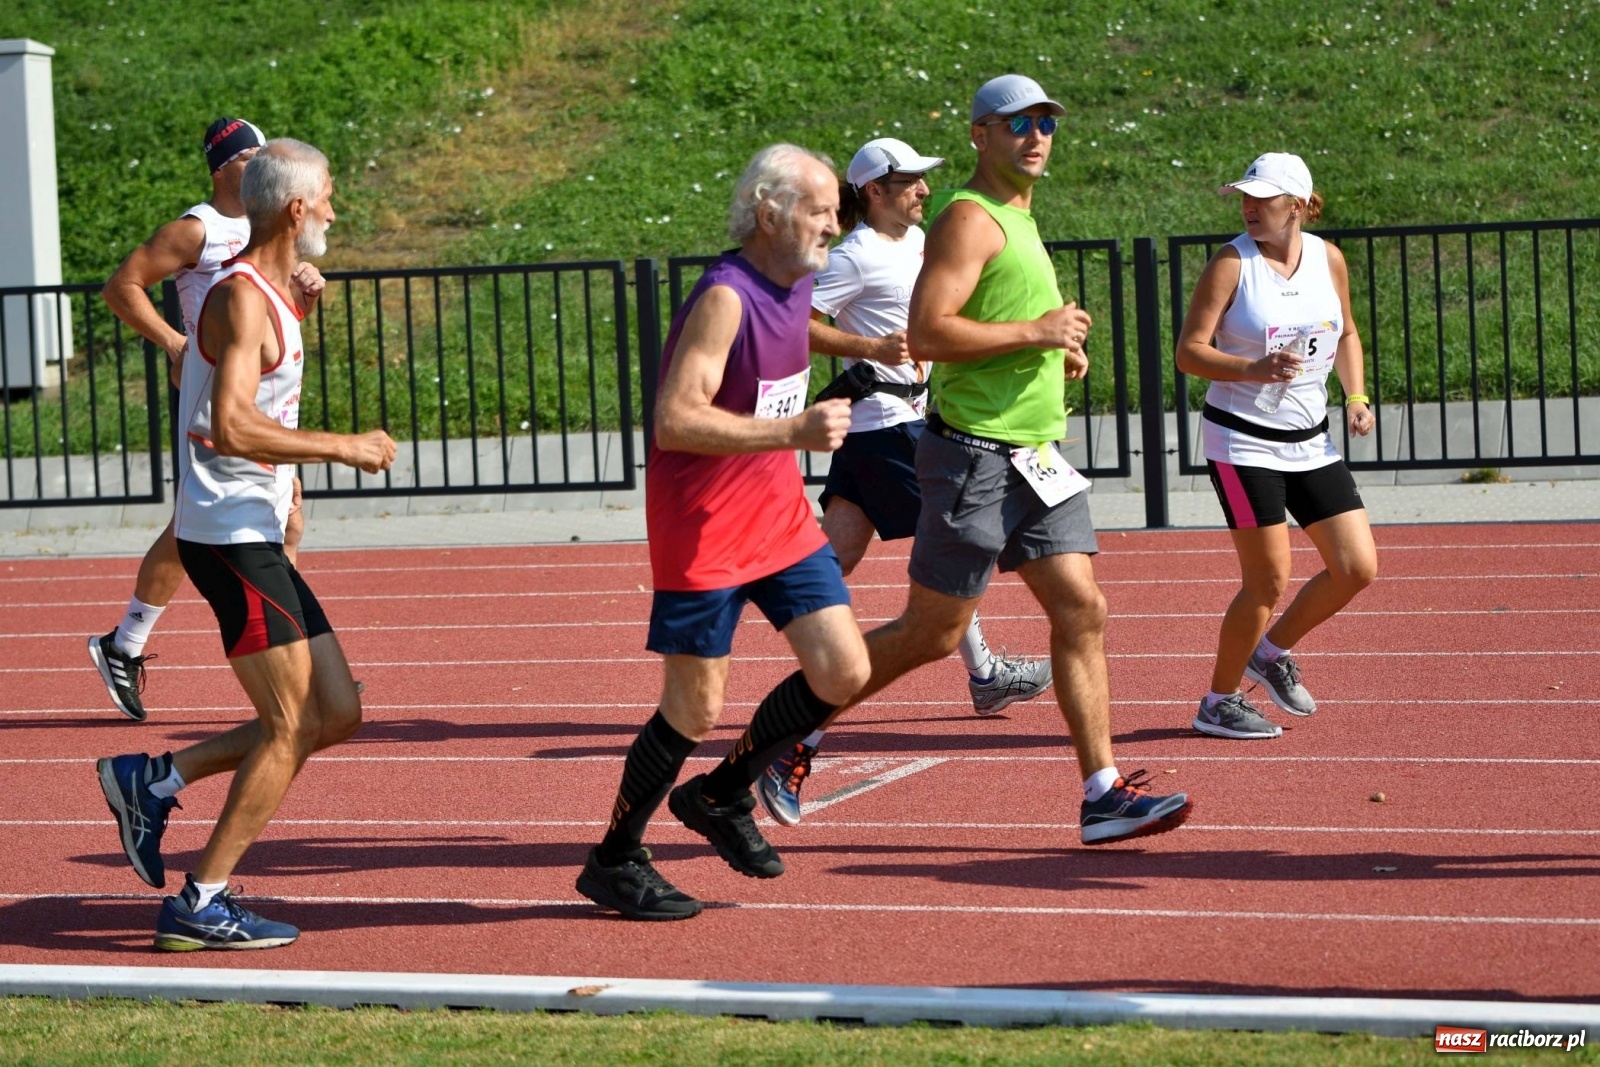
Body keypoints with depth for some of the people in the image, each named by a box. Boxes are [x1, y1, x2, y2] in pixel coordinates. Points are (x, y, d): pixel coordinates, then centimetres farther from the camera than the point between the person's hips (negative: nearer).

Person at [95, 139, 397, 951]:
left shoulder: (268, 295, 15)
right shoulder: (242, 298, -15)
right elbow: (231, 426, -28)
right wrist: (342, 448, -20)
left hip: (256, 539, 10)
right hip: (231, 537, -10)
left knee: (337, 713, 10)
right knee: (291, 725, -8)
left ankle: (153, 781, 14)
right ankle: (202, 905, -5)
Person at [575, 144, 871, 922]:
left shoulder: (796, 286, 7)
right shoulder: (724, 298, -21)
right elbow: (675, 420, -29)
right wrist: (793, 432, -31)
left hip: (779, 514, 8)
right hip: (703, 528, -8)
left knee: (843, 672, 1)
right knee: (696, 709, -2)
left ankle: (720, 796, 21)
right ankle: (614, 860, 15)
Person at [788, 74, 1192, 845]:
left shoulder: (1017, 218, 18)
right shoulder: (970, 217, -12)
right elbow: (927, 332, -23)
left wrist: (1055, 351, 12)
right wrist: (1035, 332, -20)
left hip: (1037, 456, 9)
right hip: (976, 455, -9)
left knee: (1081, 611, 0)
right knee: (932, 633, -2)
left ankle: (1102, 794, 0)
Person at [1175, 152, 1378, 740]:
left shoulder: (1328, 258, 4)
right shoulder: (1231, 262, -11)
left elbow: (1346, 334, 20)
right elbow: (1189, 351, -14)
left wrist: (1356, 396, 5)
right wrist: (1254, 370, -29)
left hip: (1310, 442, 6)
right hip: (1242, 441, -6)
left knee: (1358, 567, 0)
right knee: (1269, 581, -6)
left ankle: (1271, 652, 24)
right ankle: (1218, 703, 12)